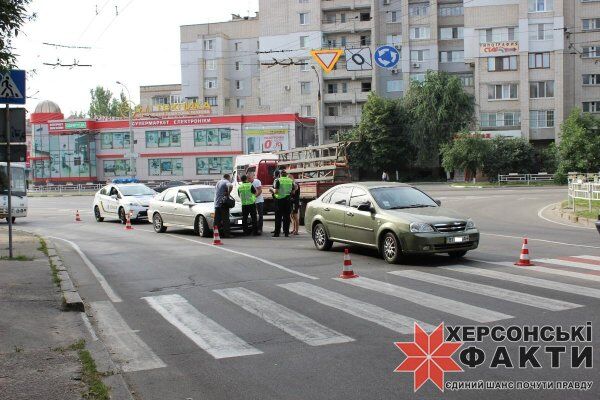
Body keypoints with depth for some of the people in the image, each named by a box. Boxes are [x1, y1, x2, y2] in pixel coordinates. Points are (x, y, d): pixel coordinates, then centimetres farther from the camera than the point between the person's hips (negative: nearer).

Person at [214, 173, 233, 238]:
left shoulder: (218, 182, 20)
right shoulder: (226, 182, -6)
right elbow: (230, 186, -29)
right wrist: (228, 193, -16)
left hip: (216, 204, 7)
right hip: (223, 204, -7)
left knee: (217, 220, 8)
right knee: (225, 220, -5)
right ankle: (226, 234, -7)